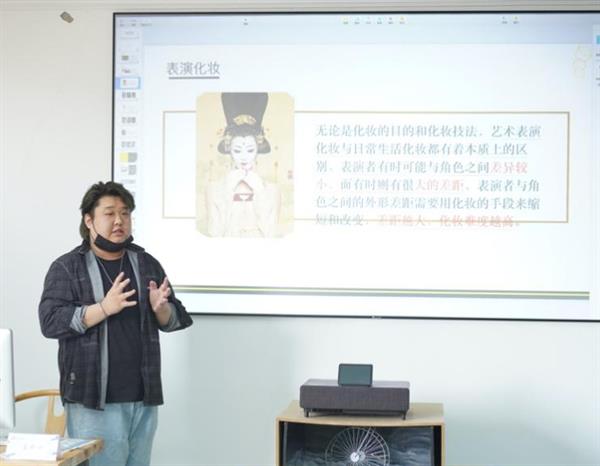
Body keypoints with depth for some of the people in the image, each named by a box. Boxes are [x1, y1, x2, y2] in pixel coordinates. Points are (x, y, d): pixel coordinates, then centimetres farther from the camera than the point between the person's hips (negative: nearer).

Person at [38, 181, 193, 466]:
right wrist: (104, 308, -22)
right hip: (93, 399, -4)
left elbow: (176, 319, 12)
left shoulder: (147, 264, 12)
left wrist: (160, 308, -11)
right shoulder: (66, 268, 0)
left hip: (143, 397, 4)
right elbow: (51, 321, -11)